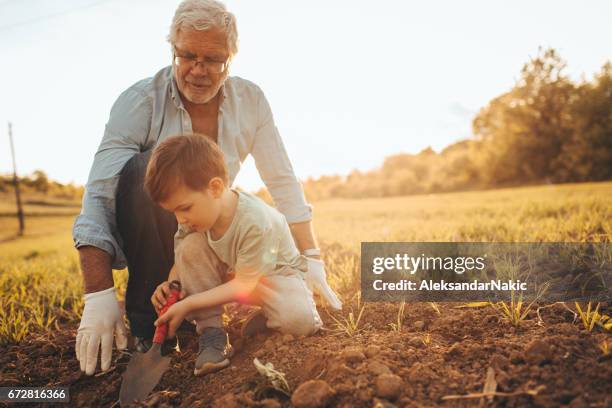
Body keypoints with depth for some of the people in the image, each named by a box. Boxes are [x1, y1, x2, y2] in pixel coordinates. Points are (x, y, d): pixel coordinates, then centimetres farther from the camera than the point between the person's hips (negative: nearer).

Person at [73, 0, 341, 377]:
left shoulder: (250, 100, -10)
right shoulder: (140, 101, -20)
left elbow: (283, 181, -8)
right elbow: (99, 197, -28)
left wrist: (312, 260, -13)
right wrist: (99, 295, -36)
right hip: (145, 236, -3)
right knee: (151, 165, -33)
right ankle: (148, 322, -20)